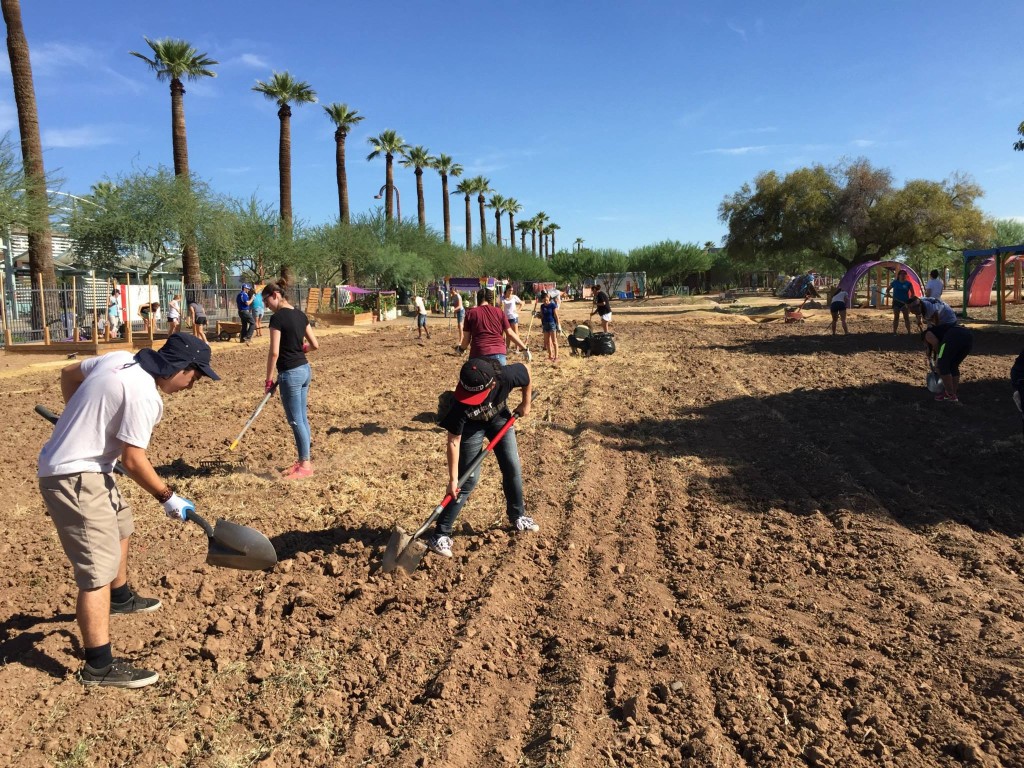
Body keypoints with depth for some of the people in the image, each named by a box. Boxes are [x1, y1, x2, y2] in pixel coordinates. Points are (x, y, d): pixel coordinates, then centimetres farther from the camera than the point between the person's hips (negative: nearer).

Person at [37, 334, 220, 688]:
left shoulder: (119, 359, 1)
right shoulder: (143, 394, -25)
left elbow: (69, 373, 17)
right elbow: (133, 461, -22)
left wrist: (81, 420, 30)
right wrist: (167, 496, -10)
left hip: (86, 467, 11)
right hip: (74, 477, -11)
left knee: (119, 525, 29)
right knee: (99, 568, -11)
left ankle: (120, 598, 52)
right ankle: (100, 666, -7)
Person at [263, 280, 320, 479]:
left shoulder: (277, 317, -15)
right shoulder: (300, 315, 8)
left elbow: (274, 352, -17)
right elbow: (315, 344, 9)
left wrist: (269, 379, -9)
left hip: (290, 373, -8)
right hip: (305, 369, 8)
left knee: (296, 420, 2)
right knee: (302, 418, 14)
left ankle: (305, 465, 10)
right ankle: (303, 460, 23)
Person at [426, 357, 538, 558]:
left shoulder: (506, 376, -39)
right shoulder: (461, 402, -40)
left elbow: (526, 370, -13)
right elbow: (453, 442, -30)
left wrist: (526, 403, -5)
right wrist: (453, 479, -28)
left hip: (500, 418, 3)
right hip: (472, 425, -3)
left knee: (513, 468, 7)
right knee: (469, 480, -8)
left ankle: (517, 517, 31)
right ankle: (440, 535, -1)